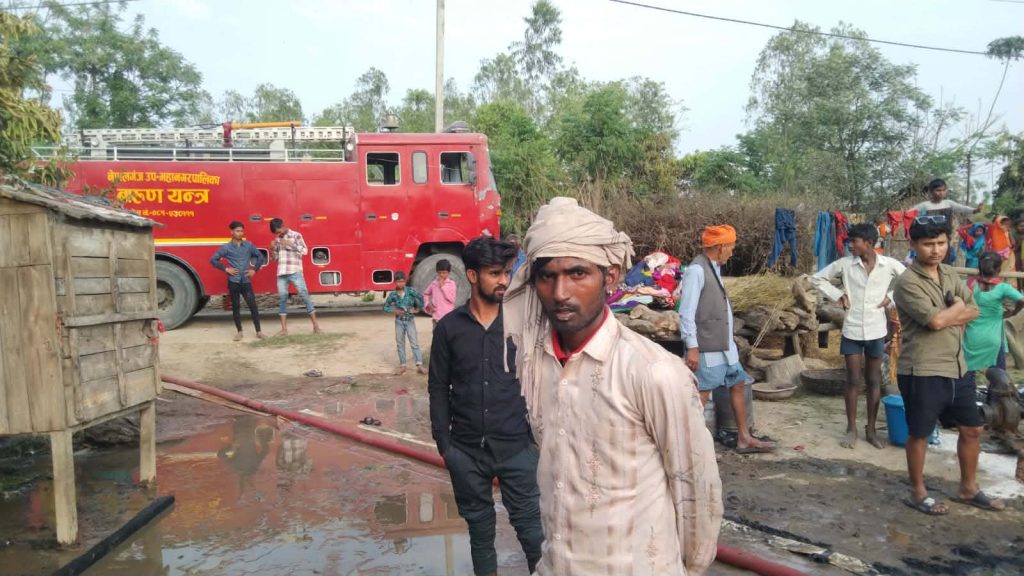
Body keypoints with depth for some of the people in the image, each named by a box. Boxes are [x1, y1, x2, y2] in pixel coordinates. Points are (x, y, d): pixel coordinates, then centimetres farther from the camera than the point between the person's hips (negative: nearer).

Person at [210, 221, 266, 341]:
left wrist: (255, 269, 5)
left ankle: (258, 331, 2)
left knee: (253, 306, -4)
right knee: (236, 307, 7)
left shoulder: (249, 245, 4)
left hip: (246, 281, 1)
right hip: (233, 282, -1)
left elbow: (260, 257, 15)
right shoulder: (226, 247, -2)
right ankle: (239, 332, 18)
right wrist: (225, 269, -4)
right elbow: (213, 259, 2)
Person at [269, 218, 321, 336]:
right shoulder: (277, 240, 15)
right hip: (281, 273, 5)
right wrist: (272, 249, -1)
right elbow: (274, 258, 18)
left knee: (304, 294, -7)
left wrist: (290, 244, -14)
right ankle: (284, 329, 6)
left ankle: (315, 325, -5)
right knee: (282, 297, 2)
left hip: (295, 272, -5)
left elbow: (304, 250, -8)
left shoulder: (296, 235, 2)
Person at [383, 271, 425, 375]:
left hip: (410, 320, -2)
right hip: (399, 321, 2)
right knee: (400, 344, 8)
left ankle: (419, 365, -4)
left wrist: (418, 309, 2)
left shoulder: (411, 291, -10)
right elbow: (385, 307, 6)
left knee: (414, 343, -4)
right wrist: (394, 311, -9)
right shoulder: (393, 294, -4)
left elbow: (421, 298, -1)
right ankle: (402, 365, 17)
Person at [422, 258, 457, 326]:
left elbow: (452, 299, -14)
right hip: (436, 316, 4)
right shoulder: (434, 283, 7)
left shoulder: (451, 284, -4)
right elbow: (426, 294, 23)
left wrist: (443, 287, -14)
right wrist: (427, 304, 7)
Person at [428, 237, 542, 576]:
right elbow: (438, 389, 3)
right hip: (466, 449, 1)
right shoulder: (449, 327, -1)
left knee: (529, 522, 3)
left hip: (517, 446, -1)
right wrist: (443, 442, 1)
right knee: (479, 524, 16)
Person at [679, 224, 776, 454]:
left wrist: (729, 340, 17)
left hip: (725, 343, 10)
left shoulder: (714, 268, 12)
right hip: (707, 347, -10)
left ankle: (744, 438, 27)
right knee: (701, 393, -5)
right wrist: (692, 347, -24)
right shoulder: (696, 270, -18)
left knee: (738, 384, 16)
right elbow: (687, 312, -21)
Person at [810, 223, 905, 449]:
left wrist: (891, 297, -3)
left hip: (876, 330, 1)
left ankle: (871, 429, 20)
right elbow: (818, 278, 4)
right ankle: (851, 429, 14)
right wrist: (837, 295, -5)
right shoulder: (845, 264, -6)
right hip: (852, 330, 0)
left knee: (874, 381, 10)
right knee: (853, 381, 4)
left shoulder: (889, 265, -6)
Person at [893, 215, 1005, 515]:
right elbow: (935, 321, -23)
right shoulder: (908, 283, -17)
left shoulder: (950, 274, 10)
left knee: (972, 428, 18)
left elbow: (973, 311, 8)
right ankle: (918, 493, 22)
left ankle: (968, 489, 36)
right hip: (923, 372, -8)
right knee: (919, 434, 6)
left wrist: (947, 316, -10)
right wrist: (958, 307, -5)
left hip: (958, 367, 8)